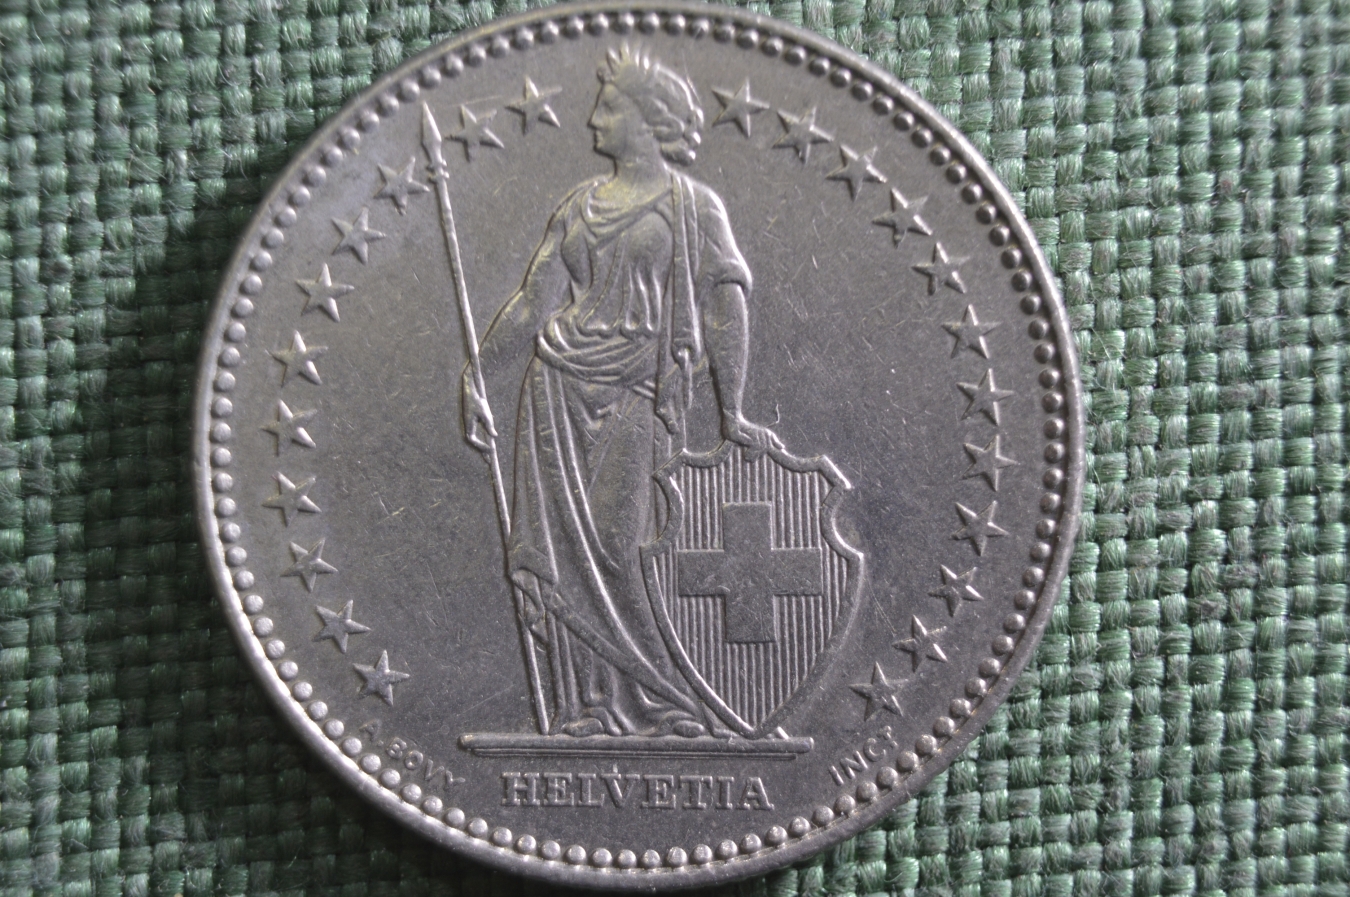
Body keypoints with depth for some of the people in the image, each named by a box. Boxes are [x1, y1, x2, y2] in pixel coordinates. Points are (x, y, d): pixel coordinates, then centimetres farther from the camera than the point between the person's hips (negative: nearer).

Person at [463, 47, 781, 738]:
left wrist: (731, 413, -13)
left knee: (610, 551, -10)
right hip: (558, 384, 5)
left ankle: (660, 705, 5)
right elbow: (534, 300, 14)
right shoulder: (581, 203, 17)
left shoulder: (692, 205, 3)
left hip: (634, 395, -5)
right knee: (561, 549, 0)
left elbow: (724, 305, -5)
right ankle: (590, 707, 11)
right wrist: (478, 377, 6)